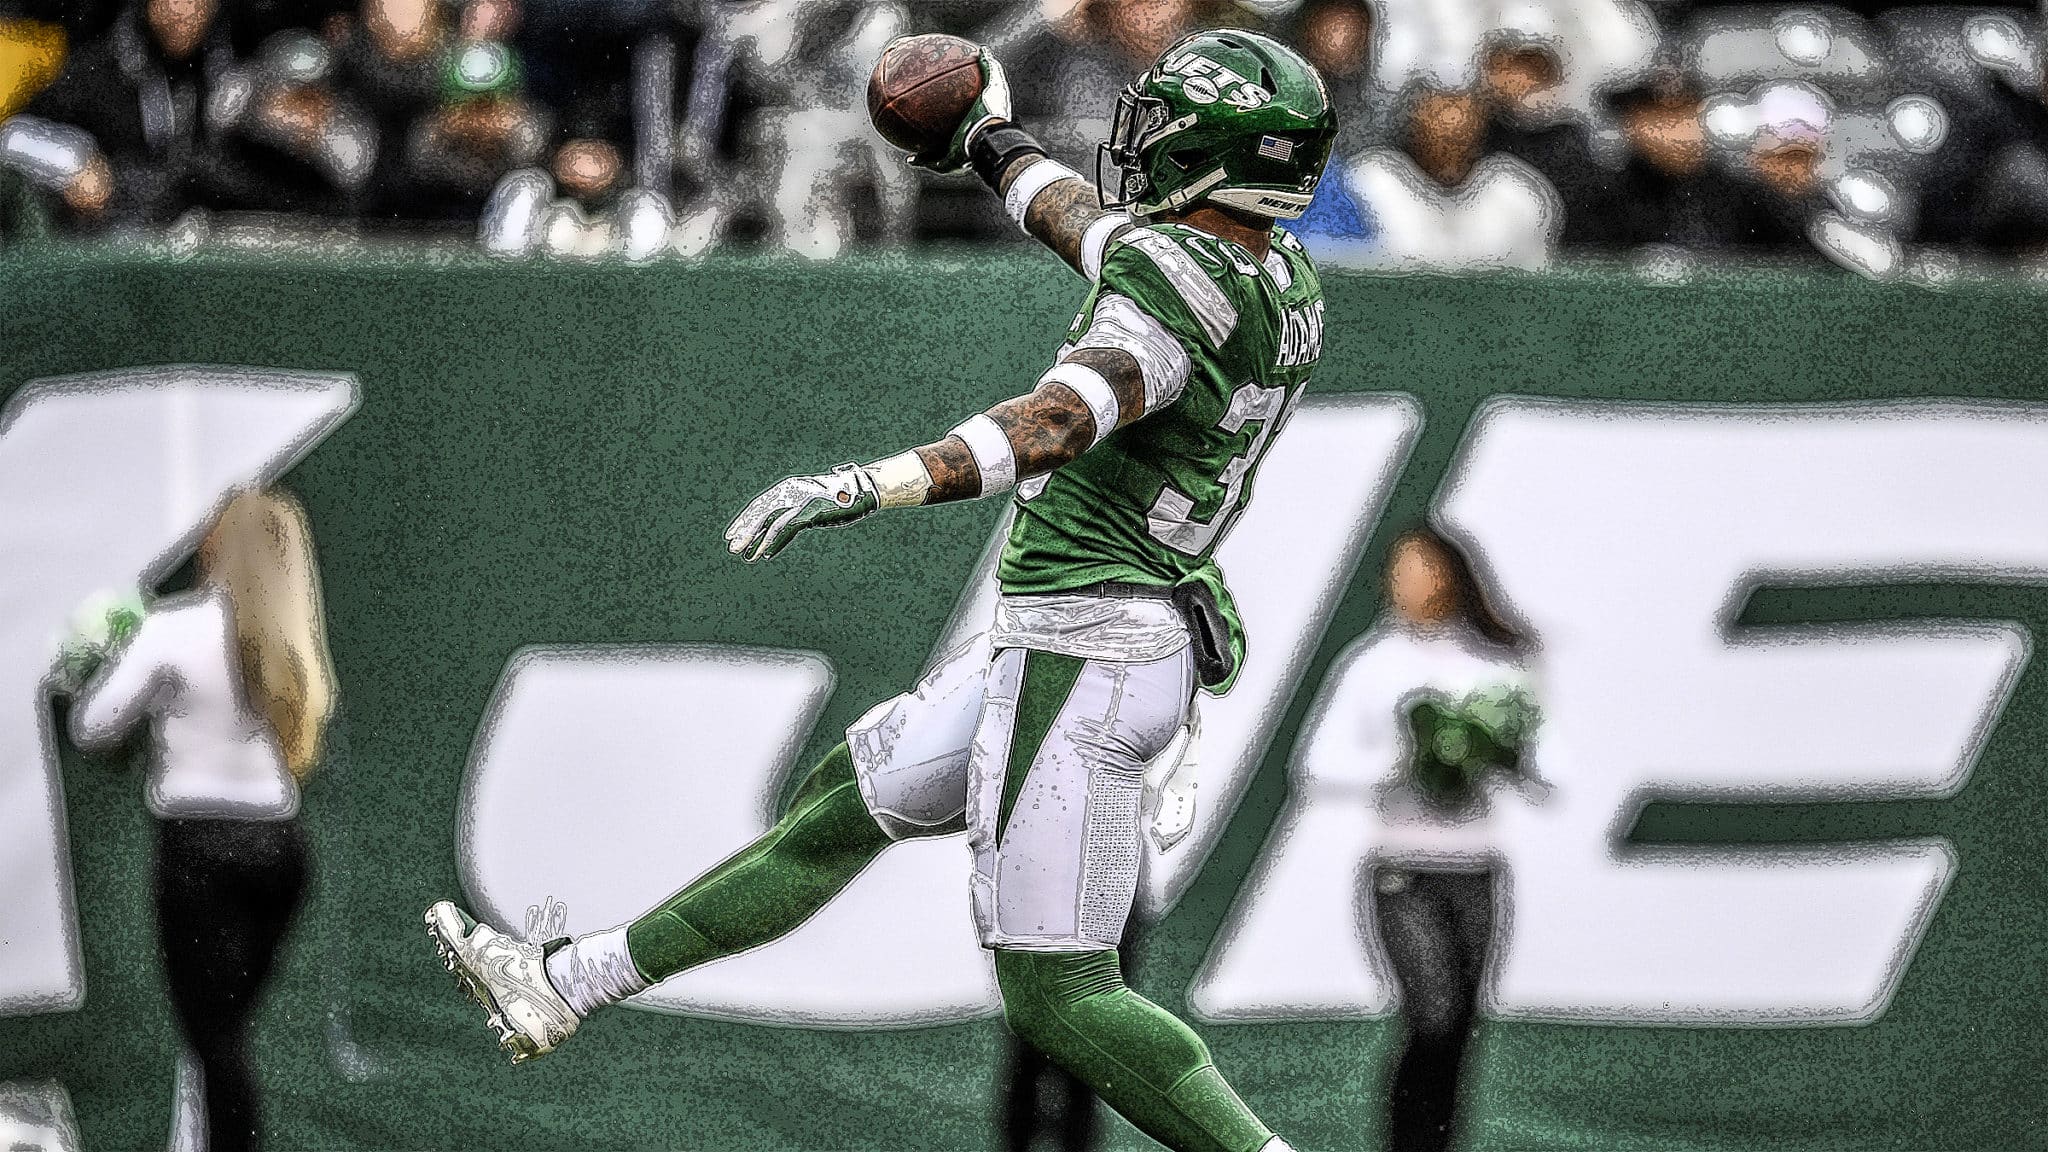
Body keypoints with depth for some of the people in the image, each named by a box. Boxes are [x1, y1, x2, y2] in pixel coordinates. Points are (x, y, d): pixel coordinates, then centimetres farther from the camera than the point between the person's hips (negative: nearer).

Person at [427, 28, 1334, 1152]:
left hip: (1078, 663, -10)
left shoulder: (1179, 284, -20)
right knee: (836, 815, 17)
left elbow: (1064, 419, -37)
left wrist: (868, 483, -46)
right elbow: (1105, 236, 29)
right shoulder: (1286, 280, 8)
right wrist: (998, 145, 45)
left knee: (1059, 994, -6)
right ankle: (562, 987, 26)